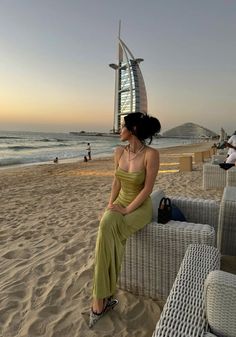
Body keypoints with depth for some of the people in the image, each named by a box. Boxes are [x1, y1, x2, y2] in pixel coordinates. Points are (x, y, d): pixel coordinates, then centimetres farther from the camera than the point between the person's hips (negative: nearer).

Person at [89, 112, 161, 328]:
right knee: (106, 227, -26)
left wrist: (127, 210, -20)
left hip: (140, 207, -5)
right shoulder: (120, 151, 2)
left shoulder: (151, 154, -17)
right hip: (120, 203, 5)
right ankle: (105, 297, -12)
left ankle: (101, 298, -15)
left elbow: (148, 188, -17)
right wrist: (111, 204, -2)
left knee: (107, 228, -31)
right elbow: (117, 181, 9)